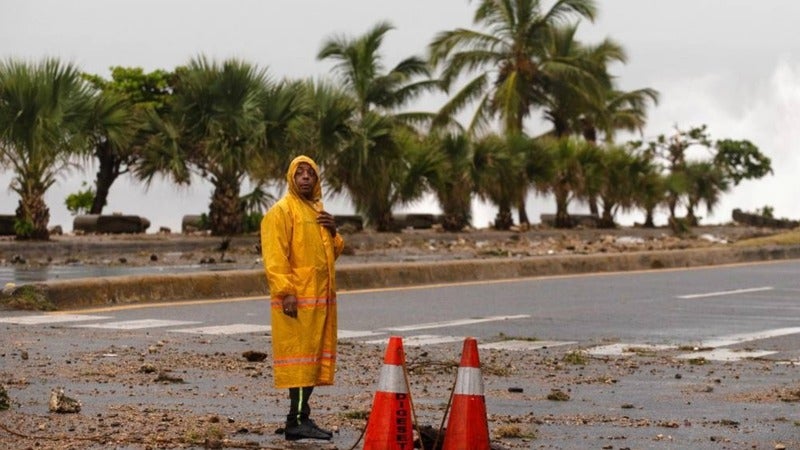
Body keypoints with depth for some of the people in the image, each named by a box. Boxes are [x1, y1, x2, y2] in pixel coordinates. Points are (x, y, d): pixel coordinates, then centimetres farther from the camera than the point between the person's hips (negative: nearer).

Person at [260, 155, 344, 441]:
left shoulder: (317, 211, 19)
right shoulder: (280, 211, -7)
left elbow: (332, 253, 26)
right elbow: (274, 257, -15)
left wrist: (333, 234, 6)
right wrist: (285, 293, -22)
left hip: (321, 299, 8)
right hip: (297, 300, -8)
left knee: (314, 358, 9)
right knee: (299, 356, -10)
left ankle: (301, 417, 14)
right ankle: (298, 421, -10)